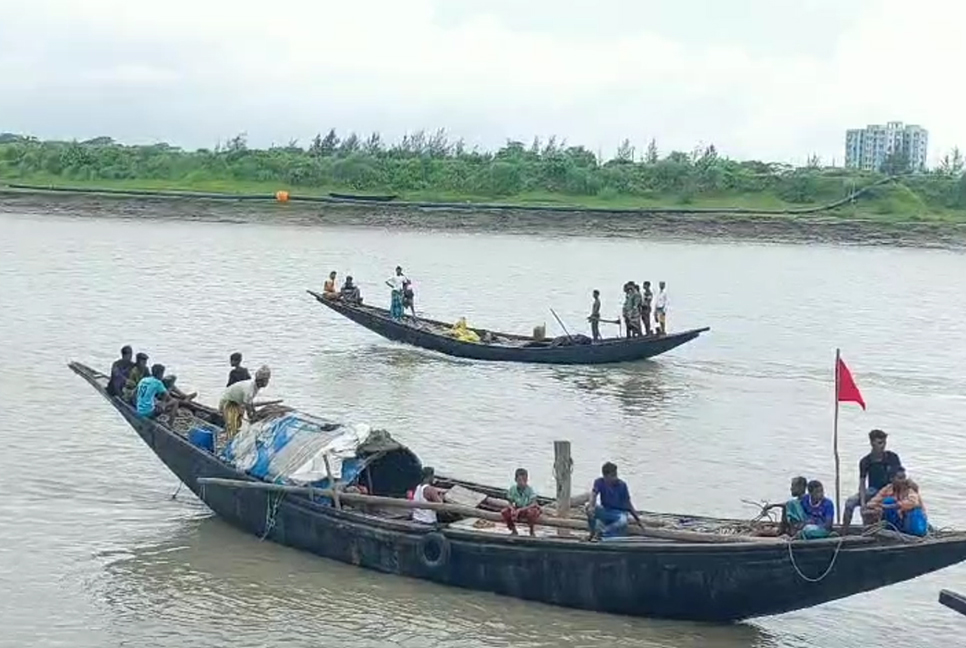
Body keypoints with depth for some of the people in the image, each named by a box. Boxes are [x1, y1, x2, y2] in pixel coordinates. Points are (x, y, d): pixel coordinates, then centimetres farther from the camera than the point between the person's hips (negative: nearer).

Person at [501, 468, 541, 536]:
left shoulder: (529, 490, -23)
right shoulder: (512, 489, -13)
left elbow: (534, 504, -29)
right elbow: (510, 503, -5)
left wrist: (520, 510, -36)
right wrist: (512, 509, -29)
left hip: (529, 509, -4)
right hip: (517, 510, 4)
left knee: (531, 512, -39)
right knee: (504, 512, -19)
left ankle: (531, 532, -11)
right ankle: (513, 530, 4)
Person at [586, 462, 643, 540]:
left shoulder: (622, 485, -10)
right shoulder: (599, 482, -10)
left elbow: (628, 503, -2)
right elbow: (594, 493, -28)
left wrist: (638, 519, -2)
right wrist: (591, 506, -49)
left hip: (619, 512, -1)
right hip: (605, 511, 1)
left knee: (623, 522, -38)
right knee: (588, 506, -28)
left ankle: (599, 533, -27)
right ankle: (594, 532, -20)